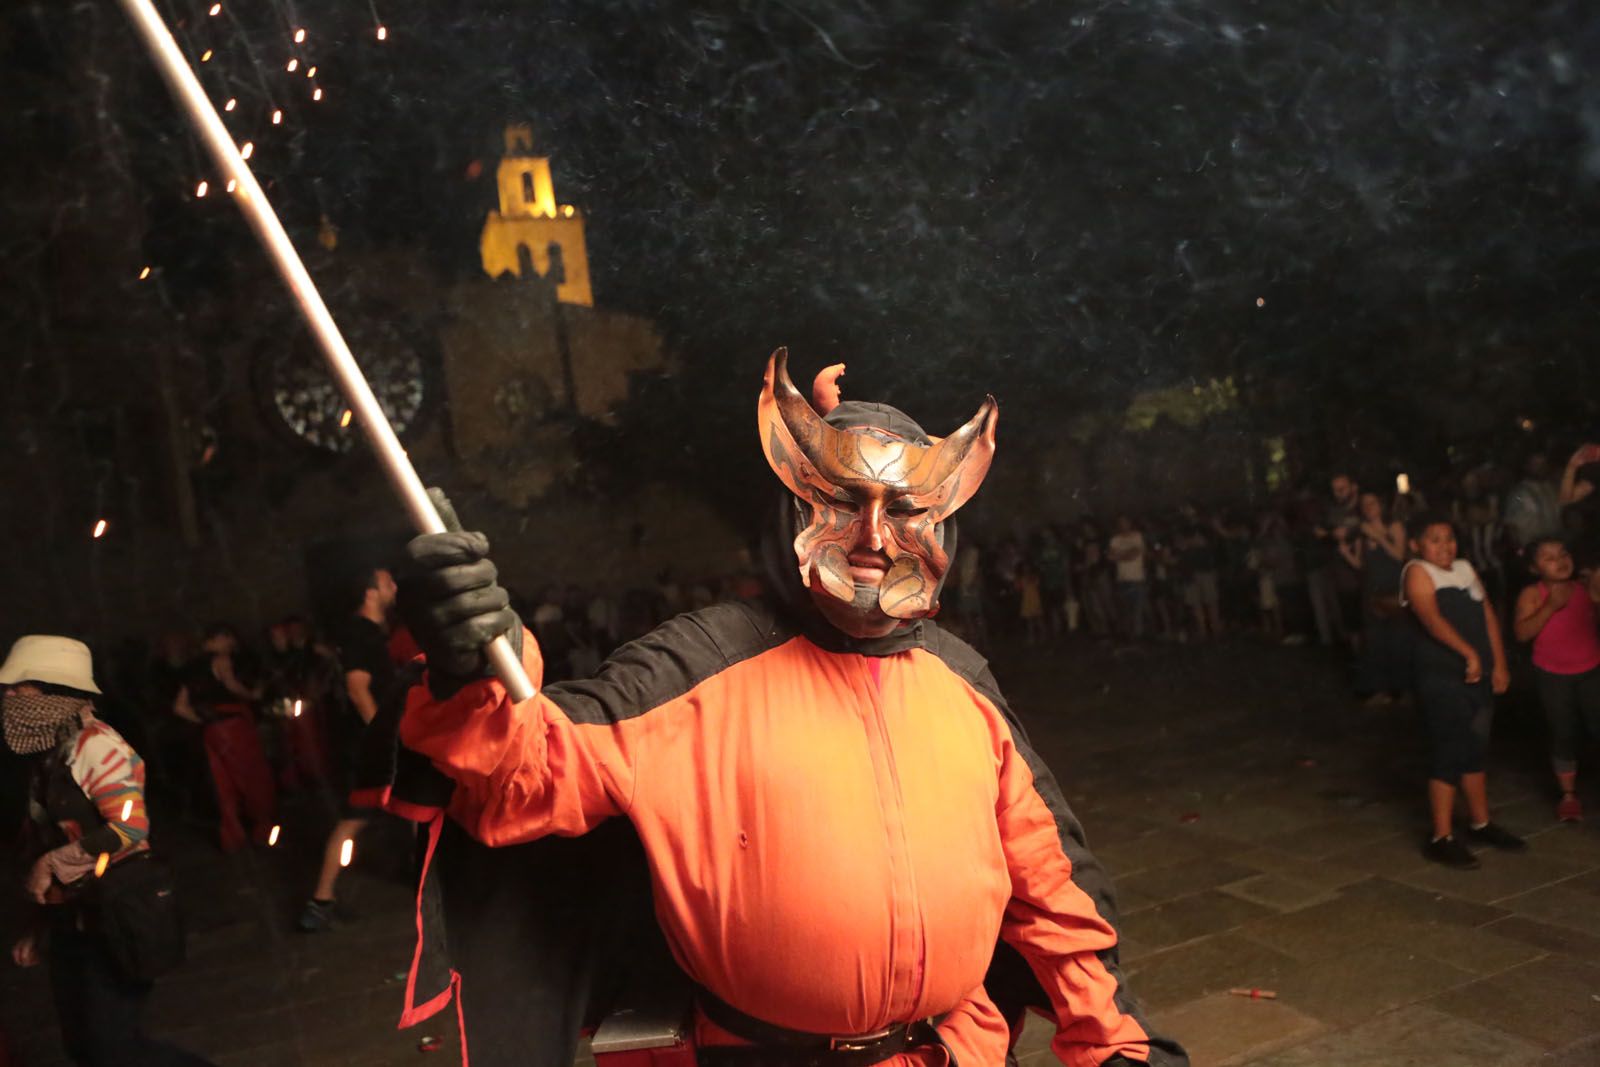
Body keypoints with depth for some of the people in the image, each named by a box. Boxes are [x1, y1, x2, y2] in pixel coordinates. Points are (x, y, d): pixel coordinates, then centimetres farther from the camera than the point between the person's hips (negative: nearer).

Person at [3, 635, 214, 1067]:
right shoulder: (45, 757, 10)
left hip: (114, 918, -8)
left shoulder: (93, 745, -15)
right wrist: (39, 927, 19)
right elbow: (43, 842, 17)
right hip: (71, 922, 8)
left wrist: (52, 863, -13)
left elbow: (130, 829, -23)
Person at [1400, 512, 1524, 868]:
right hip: (1441, 676, -8)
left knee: (1475, 751, 18)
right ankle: (1441, 838, 1)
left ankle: (1481, 825, 33)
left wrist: (1498, 663, 4)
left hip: (1478, 675, 8)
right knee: (1449, 753, -6)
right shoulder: (1418, 572, -9)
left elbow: (1488, 614, 12)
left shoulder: (1465, 568, 14)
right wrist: (1469, 654, -33)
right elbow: (1432, 619, -23)